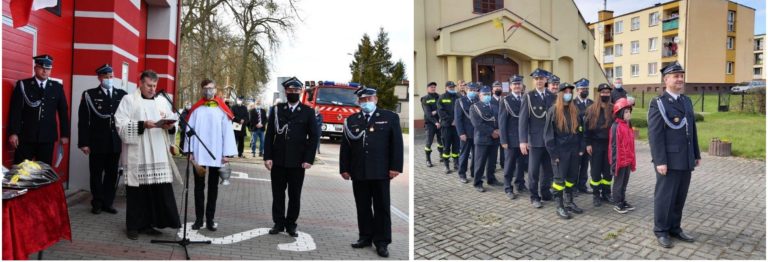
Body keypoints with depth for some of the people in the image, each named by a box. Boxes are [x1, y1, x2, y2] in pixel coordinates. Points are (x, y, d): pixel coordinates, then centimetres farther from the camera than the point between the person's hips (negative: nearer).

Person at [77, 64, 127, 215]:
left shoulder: (122, 95, 4)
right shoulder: (89, 95, 0)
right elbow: (83, 121, -2)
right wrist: (83, 143, -7)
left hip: (115, 143, 2)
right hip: (97, 143, -2)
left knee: (112, 175, 9)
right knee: (96, 175, 8)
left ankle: (107, 203, 20)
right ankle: (97, 203, 21)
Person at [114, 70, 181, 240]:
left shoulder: (162, 101, 16)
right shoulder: (129, 100, 4)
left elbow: (172, 122, 14)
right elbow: (121, 124, -7)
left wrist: (170, 126, -8)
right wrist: (143, 124, -19)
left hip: (158, 155, 4)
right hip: (137, 154, -4)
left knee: (159, 190, 2)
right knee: (137, 191, 0)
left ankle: (147, 224, 14)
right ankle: (133, 226, 13)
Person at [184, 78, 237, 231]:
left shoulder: (222, 110, 1)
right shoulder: (196, 109, 3)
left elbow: (227, 132, -2)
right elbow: (190, 129, 2)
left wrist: (226, 153, -6)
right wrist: (189, 151, -3)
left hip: (216, 155, 0)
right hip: (198, 154, 1)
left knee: (213, 188, 8)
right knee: (199, 187, 8)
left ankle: (210, 219, 17)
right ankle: (199, 219, 17)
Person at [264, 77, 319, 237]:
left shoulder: (308, 112, 3)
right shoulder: (276, 110, 7)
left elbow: (314, 137, 0)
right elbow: (270, 134, 4)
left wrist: (309, 159, -8)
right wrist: (267, 157, -4)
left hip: (297, 162, -1)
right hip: (278, 160, 1)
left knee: (295, 195, 6)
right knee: (278, 194, 8)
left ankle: (291, 224, 19)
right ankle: (279, 223, 20)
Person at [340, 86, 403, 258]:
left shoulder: (390, 117, 3)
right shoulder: (351, 120, 11)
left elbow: (397, 143, -2)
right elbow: (345, 146, 10)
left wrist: (395, 167, -8)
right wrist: (344, 168, 5)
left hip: (380, 172, -3)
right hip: (358, 172, 3)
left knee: (382, 207, 4)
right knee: (362, 207, 10)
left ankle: (382, 242, 12)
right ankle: (365, 237, 23)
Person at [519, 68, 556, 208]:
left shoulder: (552, 96, 8)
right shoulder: (528, 97, -3)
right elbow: (523, 120, -7)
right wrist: (523, 140, -14)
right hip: (535, 139, -3)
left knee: (548, 169, 11)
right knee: (533, 170, 0)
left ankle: (545, 192, 27)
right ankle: (534, 196, 13)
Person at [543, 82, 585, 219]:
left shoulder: (575, 110, 8)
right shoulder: (553, 111, -8)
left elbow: (580, 130, 12)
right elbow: (548, 134, -9)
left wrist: (581, 148, 5)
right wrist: (554, 153, -13)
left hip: (574, 150, 5)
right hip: (560, 150, -5)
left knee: (572, 177, 12)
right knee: (560, 178, -1)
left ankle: (569, 202, 25)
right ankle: (559, 206, 8)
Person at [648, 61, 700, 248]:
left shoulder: (687, 101, 14)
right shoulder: (658, 103, -9)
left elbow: (692, 130, 18)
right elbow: (654, 134, -14)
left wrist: (697, 154, 15)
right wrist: (660, 161, -19)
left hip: (686, 160, 7)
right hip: (669, 160, -6)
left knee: (680, 197, 13)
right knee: (664, 196, 3)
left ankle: (675, 228, 26)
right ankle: (661, 231, 15)